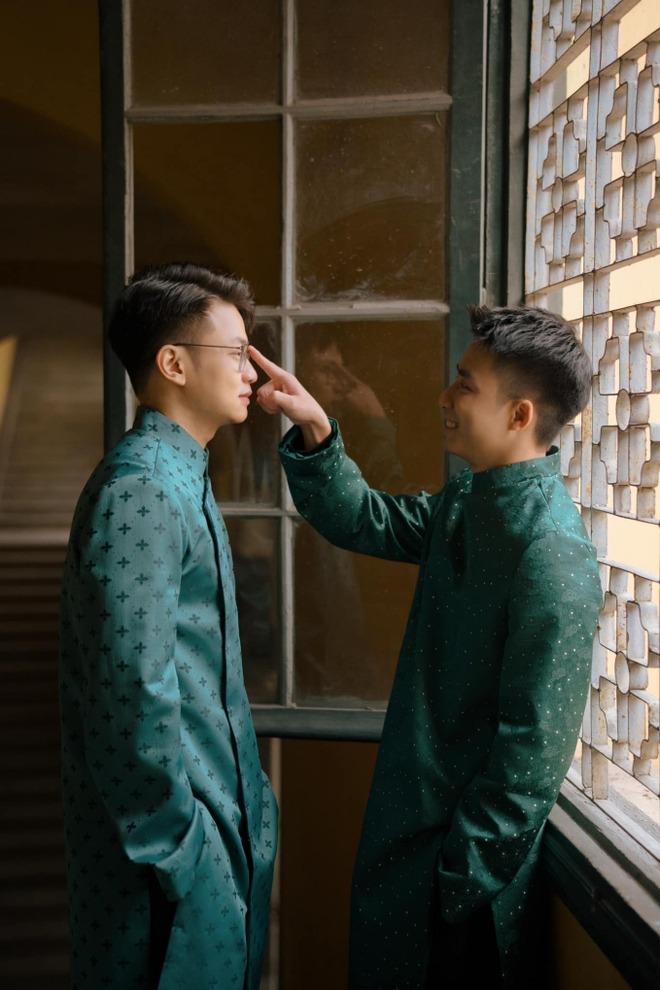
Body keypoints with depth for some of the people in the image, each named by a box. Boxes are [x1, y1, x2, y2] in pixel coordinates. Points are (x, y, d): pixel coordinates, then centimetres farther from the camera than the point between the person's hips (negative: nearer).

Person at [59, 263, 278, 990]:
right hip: (175, 828, -9)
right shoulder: (142, 491, -22)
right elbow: (135, 694, -25)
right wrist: (178, 847, -20)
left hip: (214, 809, 9)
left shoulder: (178, 475, 10)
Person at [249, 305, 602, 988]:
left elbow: (535, 752, -24)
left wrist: (465, 878, -18)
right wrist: (316, 432, -5)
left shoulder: (552, 554, -26)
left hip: (466, 844, -8)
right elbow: (364, 521, 11)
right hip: (411, 816, 8)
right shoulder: (467, 500, 1)